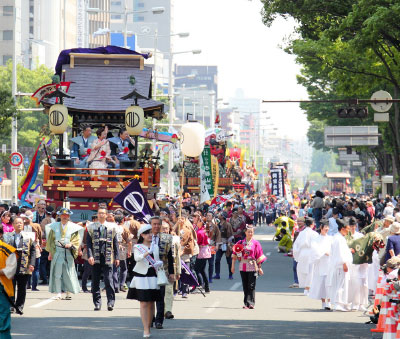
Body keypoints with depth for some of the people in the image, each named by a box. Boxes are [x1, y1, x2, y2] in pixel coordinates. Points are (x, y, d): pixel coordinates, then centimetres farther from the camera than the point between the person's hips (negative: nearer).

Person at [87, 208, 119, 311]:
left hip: (107, 259, -1)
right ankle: (97, 303, 10)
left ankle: (110, 302, -4)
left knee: (109, 281, -7)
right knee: (95, 282, 3)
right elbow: (88, 242, 3)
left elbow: (115, 243, 11)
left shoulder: (111, 227, 9)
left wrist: (117, 257, 5)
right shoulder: (91, 227, 8)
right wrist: (90, 256, -9)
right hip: (96, 258, 1)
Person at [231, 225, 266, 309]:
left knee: (251, 286, -6)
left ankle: (251, 303, -6)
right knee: (245, 286, 6)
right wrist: (233, 265, 5)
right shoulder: (240, 243, 8)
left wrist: (259, 268, -1)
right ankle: (246, 303, 12)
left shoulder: (255, 243, 2)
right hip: (243, 267, 3)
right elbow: (235, 254, 9)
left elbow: (259, 256, 2)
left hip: (252, 267, -3)